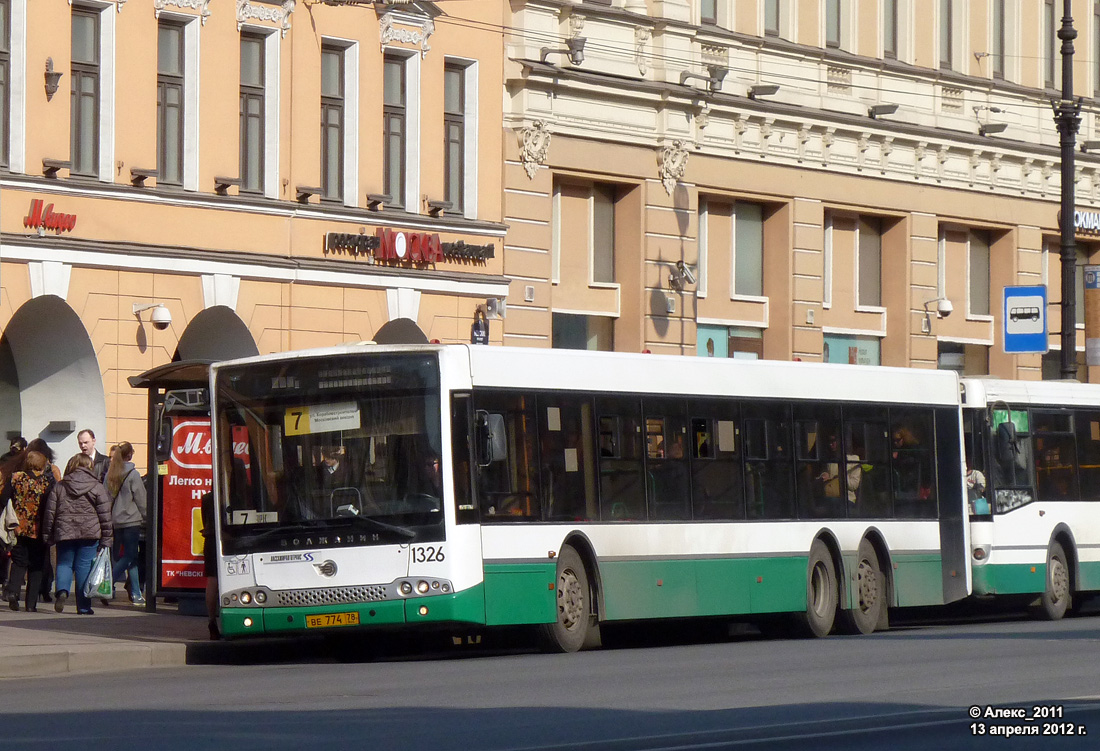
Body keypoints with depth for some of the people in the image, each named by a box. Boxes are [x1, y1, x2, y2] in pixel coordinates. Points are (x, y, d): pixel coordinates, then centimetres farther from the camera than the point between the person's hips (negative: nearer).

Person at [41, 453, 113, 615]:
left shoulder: (59, 487, 5)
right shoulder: (97, 487, -1)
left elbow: (49, 512, 7)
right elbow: (105, 515, -1)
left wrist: (47, 535, 14)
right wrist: (106, 538, 4)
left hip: (64, 533, 1)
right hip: (89, 533, -1)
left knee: (64, 563, 13)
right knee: (84, 566, 3)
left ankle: (62, 590, -16)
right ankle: (83, 606, 4)